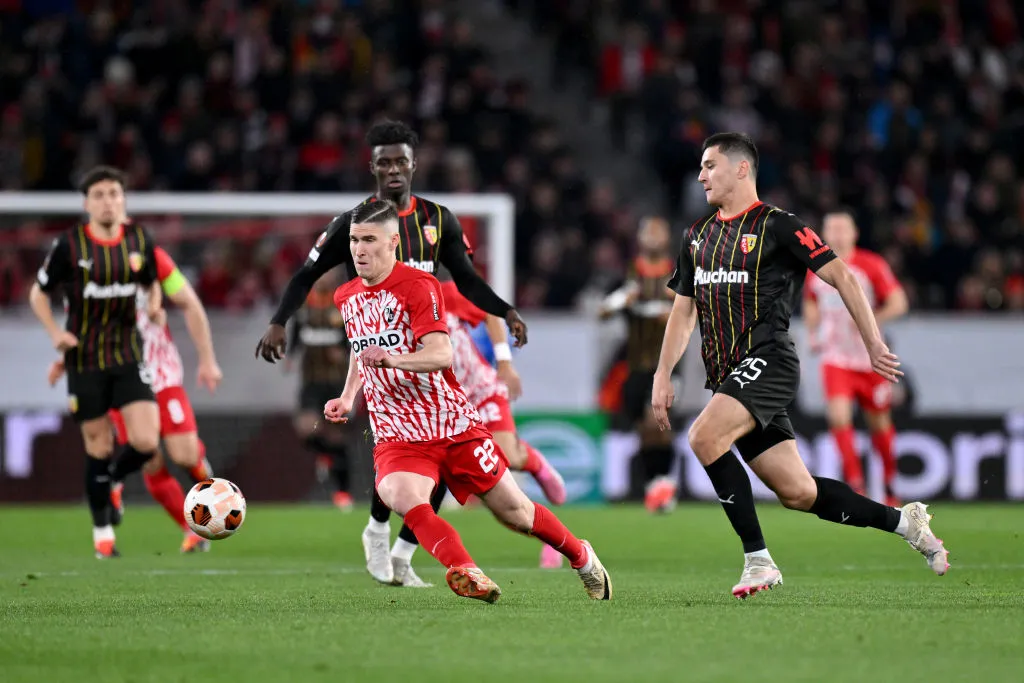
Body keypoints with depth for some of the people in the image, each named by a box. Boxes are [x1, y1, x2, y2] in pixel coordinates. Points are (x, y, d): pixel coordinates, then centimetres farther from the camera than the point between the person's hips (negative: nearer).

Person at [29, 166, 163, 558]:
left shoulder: (139, 240, 2)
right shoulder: (69, 245, -8)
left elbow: (152, 282, 19)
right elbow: (38, 294, 2)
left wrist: (153, 304, -3)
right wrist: (55, 332, -12)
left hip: (128, 356, 3)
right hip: (84, 360, -2)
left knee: (146, 442, -11)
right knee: (99, 447, 2)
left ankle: (112, 482, 23)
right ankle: (102, 531, 19)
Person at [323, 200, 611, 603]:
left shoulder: (417, 286, -11)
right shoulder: (347, 296, 9)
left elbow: (440, 355, -23)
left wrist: (391, 359, -41)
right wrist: (348, 397, 15)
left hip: (455, 426, -3)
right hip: (397, 437, 3)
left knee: (514, 511, 7)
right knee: (400, 495, -32)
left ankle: (581, 556, 34)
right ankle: (464, 572, -43)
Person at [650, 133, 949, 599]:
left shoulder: (776, 226, -3)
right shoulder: (697, 236, 18)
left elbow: (840, 276, -3)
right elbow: (683, 311, 24)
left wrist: (874, 345, -6)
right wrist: (662, 378, 16)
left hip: (767, 360, -7)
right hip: (728, 375, 7)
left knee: (704, 437, -29)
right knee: (798, 493, 2)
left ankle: (757, 560, -21)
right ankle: (903, 521, 20)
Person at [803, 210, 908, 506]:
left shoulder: (871, 265, -8)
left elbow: (898, 303, -10)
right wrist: (813, 333, 6)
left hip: (870, 358, -1)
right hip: (835, 357, 1)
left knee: (879, 425, 9)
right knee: (839, 418, -19)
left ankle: (889, 486, 29)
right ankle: (856, 485, -13)